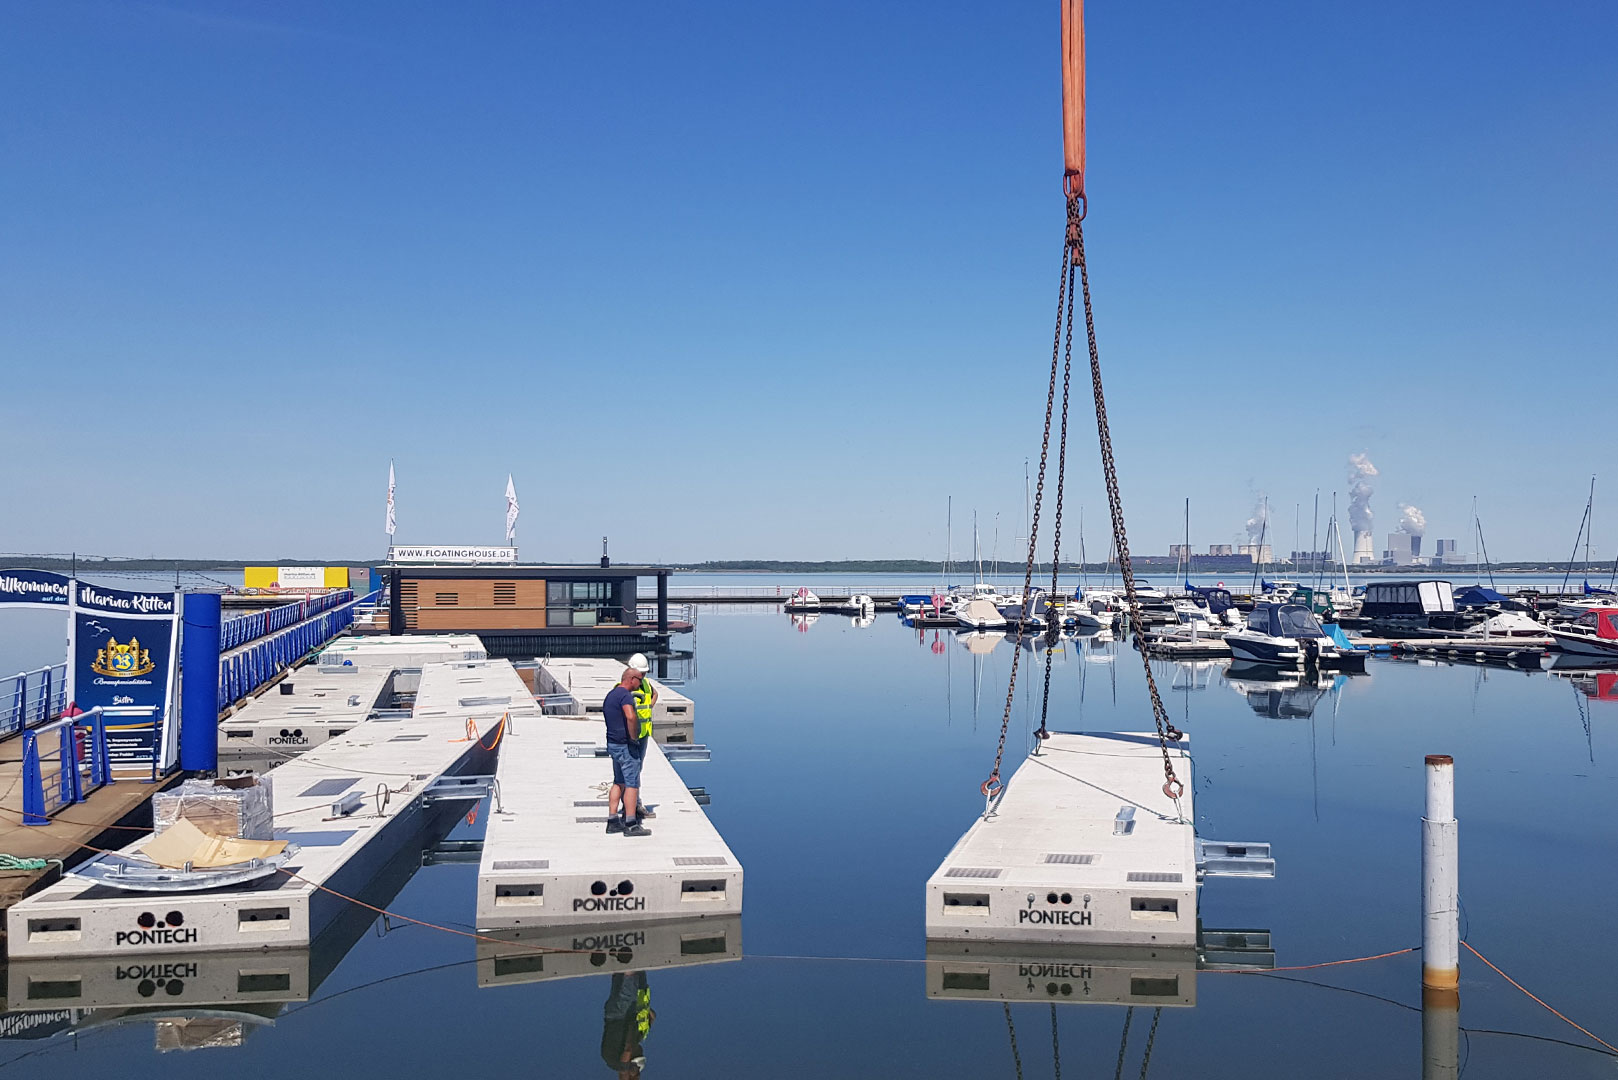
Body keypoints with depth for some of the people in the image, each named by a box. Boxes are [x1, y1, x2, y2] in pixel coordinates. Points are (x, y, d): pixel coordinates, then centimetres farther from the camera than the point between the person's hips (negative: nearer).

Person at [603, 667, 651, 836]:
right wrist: (634, 737, -20)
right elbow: (630, 716, -35)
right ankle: (631, 824, -5)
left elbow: (604, 710, 32)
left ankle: (613, 821, 17)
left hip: (613, 744, 10)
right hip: (626, 745, -10)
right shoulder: (626, 695, -17)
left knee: (619, 782, 16)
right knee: (632, 783, -5)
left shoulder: (611, 694, 14)